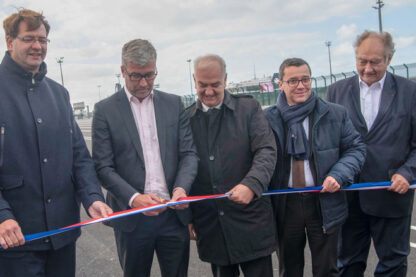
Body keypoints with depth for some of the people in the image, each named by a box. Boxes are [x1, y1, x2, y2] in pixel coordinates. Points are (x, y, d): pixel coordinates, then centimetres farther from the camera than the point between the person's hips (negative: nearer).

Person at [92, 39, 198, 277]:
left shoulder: (174, 104, 6)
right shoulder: (105, 110, -1)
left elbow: (189, 153, 3)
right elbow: (103, 167, -6)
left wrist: (181, 188, -15)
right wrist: (134, 198, -20)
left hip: (174, 213, 2)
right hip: (132, 218, -2)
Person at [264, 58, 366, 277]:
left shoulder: (335, 114, 0)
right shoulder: (268, 119, -1)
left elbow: (356, 149, 4)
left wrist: (339, 175, -13)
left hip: (324, 203, 0)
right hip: (285, 205, 1)